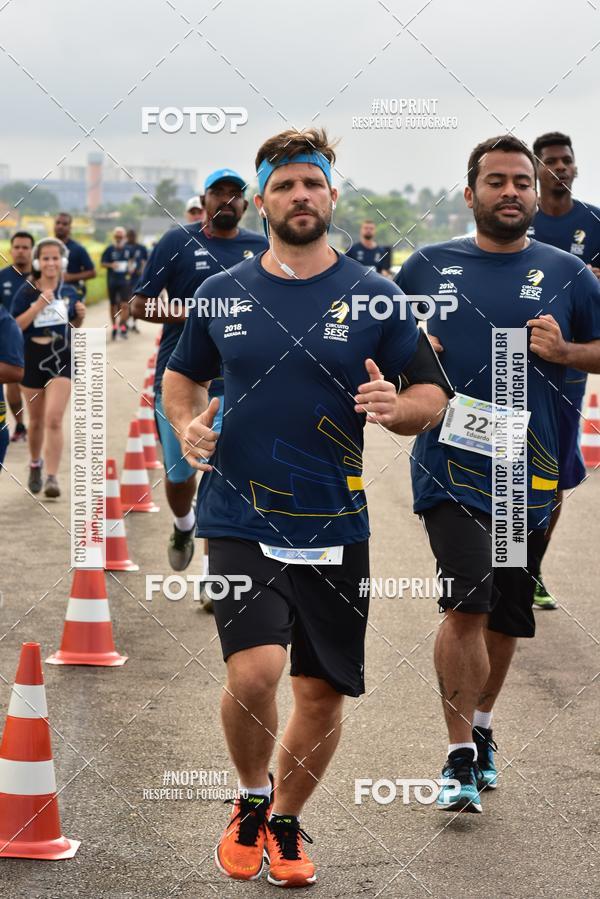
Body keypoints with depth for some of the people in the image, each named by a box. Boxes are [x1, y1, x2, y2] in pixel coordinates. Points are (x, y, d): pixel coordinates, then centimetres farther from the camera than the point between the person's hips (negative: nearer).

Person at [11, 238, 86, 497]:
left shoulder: (70, 292, 2)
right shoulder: (26, 291, -6)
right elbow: (14, 327, -15)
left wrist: (80, 316, -5)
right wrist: (39, 305, -22)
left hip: (62, 360, 0)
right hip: (33, 360, 0)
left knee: (54, 419, -13)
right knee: (36, 420, 14)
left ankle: (52, 477, -12)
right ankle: (35, 464, 39)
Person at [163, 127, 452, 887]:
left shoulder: (373, 297, 2)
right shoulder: (222, 294, 5)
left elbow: (433, 395, 4)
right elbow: (181, 376, 21)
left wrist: (396, 408, -19)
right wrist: (187, 425, 0)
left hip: (334, 528, 1)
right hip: (238, 519, -1)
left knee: (323, 691, 6)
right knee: (254, 671, -19)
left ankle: (285, 824, 31)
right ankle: (250, 802, 11)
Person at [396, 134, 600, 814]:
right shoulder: (428, 266, 6)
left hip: (528, 472, 2)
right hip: (449, 465, -2)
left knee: (505, 615, 12)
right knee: (467, 604, -16)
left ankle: (481, 727, 36)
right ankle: (461, 758, -7)